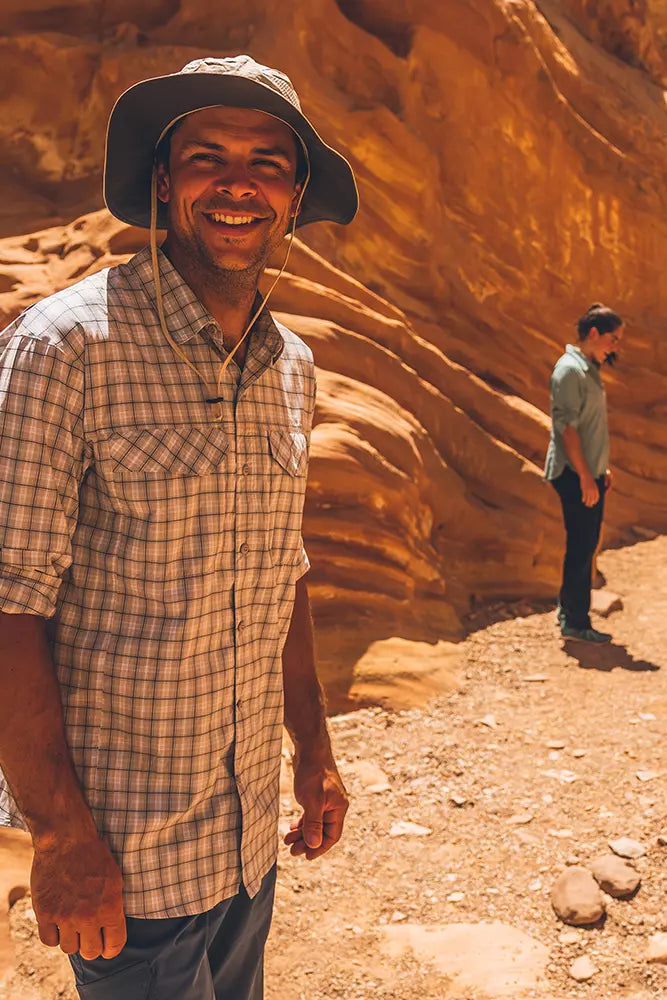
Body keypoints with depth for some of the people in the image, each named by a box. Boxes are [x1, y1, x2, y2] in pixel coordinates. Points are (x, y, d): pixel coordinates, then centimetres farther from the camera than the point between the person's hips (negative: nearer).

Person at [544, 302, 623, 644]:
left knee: (584, 545, 15)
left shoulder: (589, 368, 15)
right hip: (575, 475, -10)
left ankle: (569, 609, 27)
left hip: (589, 473, 10)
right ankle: (575, 623, 5)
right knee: (581, 546, -4)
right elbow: (567, 427, -20)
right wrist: (586, 478, -21)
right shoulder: (570, 369, -15)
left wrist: (601, 468, 20)